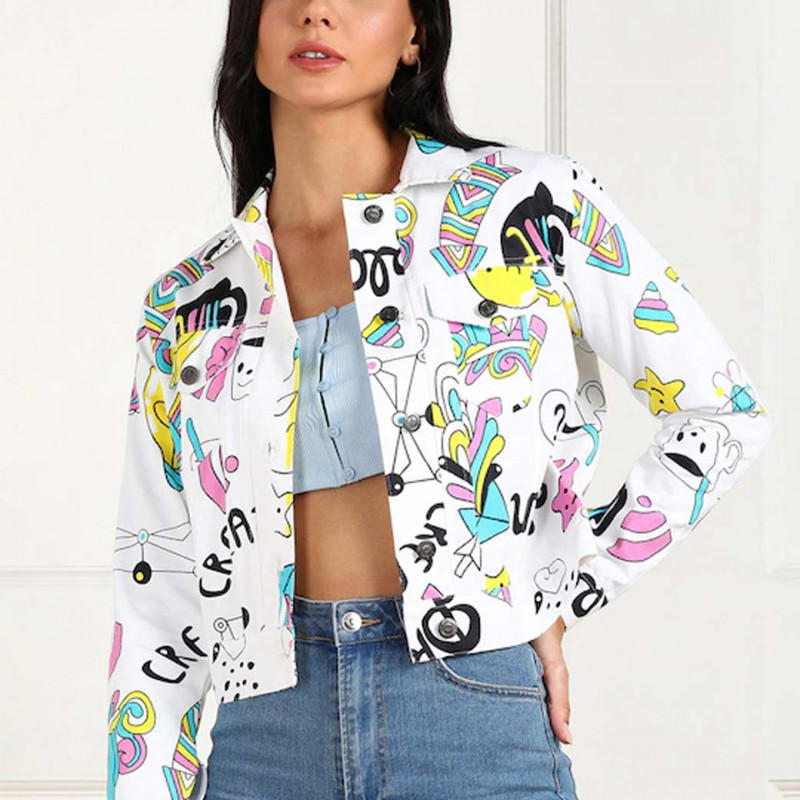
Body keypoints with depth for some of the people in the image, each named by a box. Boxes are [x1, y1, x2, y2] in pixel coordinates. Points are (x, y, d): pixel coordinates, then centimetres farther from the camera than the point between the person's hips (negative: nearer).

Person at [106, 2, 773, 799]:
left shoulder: (524, 205, -3)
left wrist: (560, 604, -1)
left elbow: (723, 412, 1)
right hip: (265, 732, 3)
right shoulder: (187, 305, 6)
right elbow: (157, 603, 8)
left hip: (478, 724, -2)